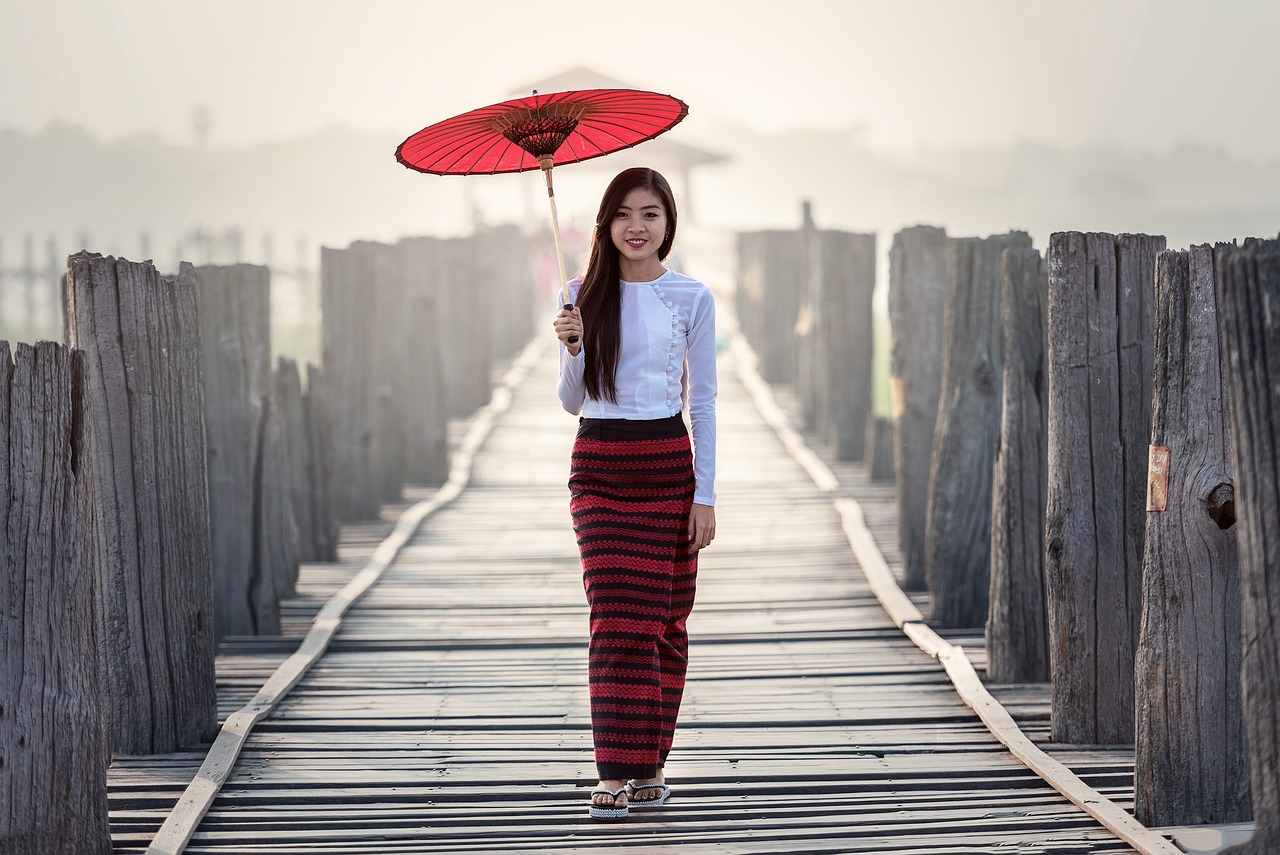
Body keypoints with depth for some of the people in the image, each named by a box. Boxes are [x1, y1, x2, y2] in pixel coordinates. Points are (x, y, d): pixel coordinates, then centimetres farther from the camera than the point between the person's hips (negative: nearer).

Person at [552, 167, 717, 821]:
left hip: (668, 466, 0)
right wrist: (573, 351, -14)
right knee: (616, 620, -9)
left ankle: (649, 764, 15)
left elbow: (703, 403, 3)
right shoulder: (583, 295, 4)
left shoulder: (691, 298, 2)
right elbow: (572, 401, 7)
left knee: (664, 622, 4)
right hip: (599, 467, 0)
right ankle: (613, 773, -11)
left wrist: (706, 493, -2)